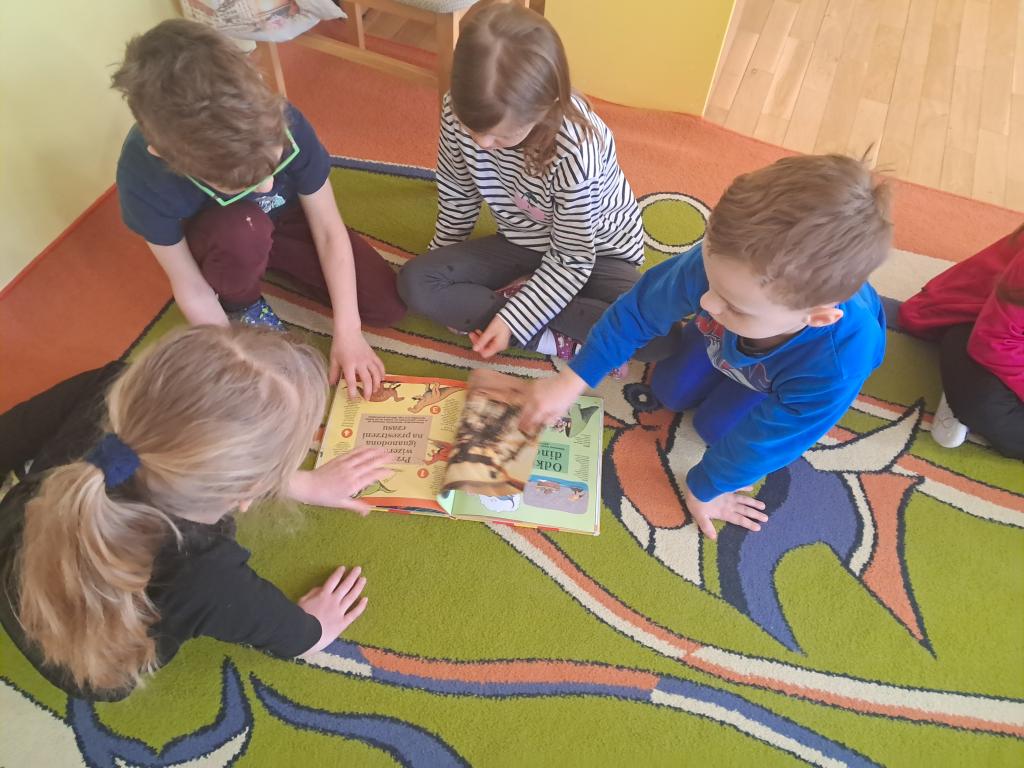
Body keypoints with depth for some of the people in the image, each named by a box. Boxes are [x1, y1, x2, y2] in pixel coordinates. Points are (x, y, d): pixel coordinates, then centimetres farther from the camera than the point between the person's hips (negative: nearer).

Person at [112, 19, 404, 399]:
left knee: (388, 306, -12)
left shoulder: (280, 123, -34)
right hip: (222, 240, -2)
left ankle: (271, 262, 13)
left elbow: (328, 229, -24)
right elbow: (191, 288, -23)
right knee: (240, 229, -40)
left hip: (286, 218, 3)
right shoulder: (143, 176, -35)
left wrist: (347, 332, -26)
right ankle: (242, 304, -3)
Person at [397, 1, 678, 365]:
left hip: (594, 251, -3)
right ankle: (560, 342, -20)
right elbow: (456, 196, -3)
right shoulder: (460, 112, -22)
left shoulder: (576, 150, -35)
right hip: (521, 243, 4)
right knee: (415, 282, -17)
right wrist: (444, 265, 10)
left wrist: (515, 317, -29)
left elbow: (570, 260, -24)